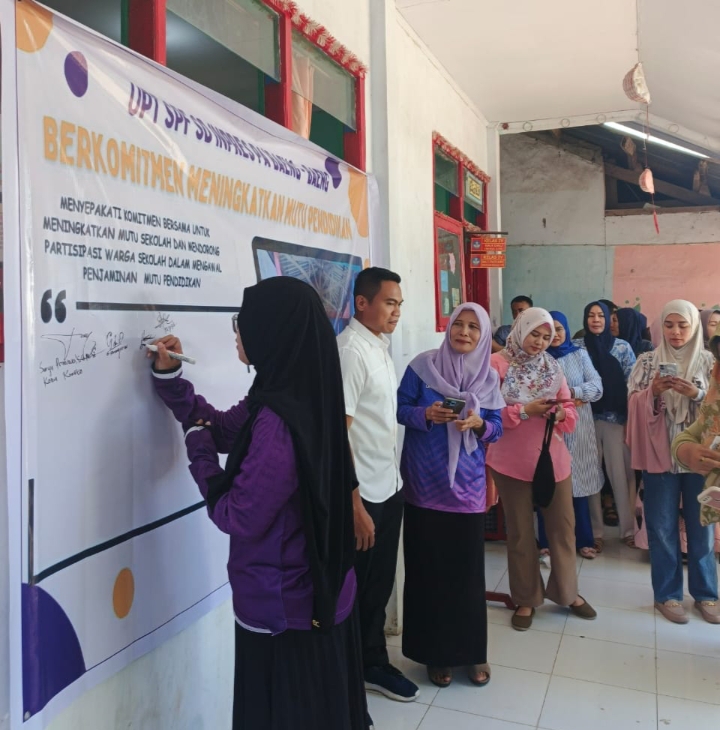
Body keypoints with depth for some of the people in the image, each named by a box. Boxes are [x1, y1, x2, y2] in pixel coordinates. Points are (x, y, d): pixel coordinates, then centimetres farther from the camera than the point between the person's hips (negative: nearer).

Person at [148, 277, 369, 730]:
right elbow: (219, 427, 12)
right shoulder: (301, 398, -1)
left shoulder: (278, 422, -32)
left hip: (284, 608, -9)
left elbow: (237, 517, -23)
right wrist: (170, 376, 3)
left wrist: (198, 448, -11)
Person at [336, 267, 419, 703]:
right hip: (363, 495, -8)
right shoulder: (350, 350, -19)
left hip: (390, 487, 8)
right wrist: (354, 504, -21)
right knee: (357, 592, 8)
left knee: (380, 584, 19)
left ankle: (374, 664, 36)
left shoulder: (381, 346, 9)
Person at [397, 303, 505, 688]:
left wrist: (478, 423, -15)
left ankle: (473, 651, 25)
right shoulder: (423, 365, -4)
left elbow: (496, 428, 7)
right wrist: (426, 414, -21)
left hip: (467, 484, 2)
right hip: (426, 483, -2)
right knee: (428, 568, 4)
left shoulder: (489, 377, 5)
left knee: (468, 569, 6)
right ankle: (435, 652, 22)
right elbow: (400, 409, -2)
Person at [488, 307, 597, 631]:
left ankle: (567, 591, 32)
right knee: (520, 531, 9)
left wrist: (561, 413, -14)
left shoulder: (552, 366, 8)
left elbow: (571, 408, 8)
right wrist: (525, 411, -22)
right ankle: (526, 599, 25)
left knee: (563, 525, 12)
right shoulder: (497, 364, -8)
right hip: (512, 462, -4)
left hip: (554, 458, 4)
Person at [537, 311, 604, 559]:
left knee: (577, 483, 7)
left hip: (577, 429, 2)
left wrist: (571, 392, -15)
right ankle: (547, 542, 12)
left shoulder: (580, 355, 8)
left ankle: (583, 540, 19)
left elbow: (597, 388, -1)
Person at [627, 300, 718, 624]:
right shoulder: (647, 361, 3)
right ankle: (667, 593, 20)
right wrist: (653, 391, -18)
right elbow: (634, 405, 0)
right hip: (660, 454, 0)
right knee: (662, 527, 6)